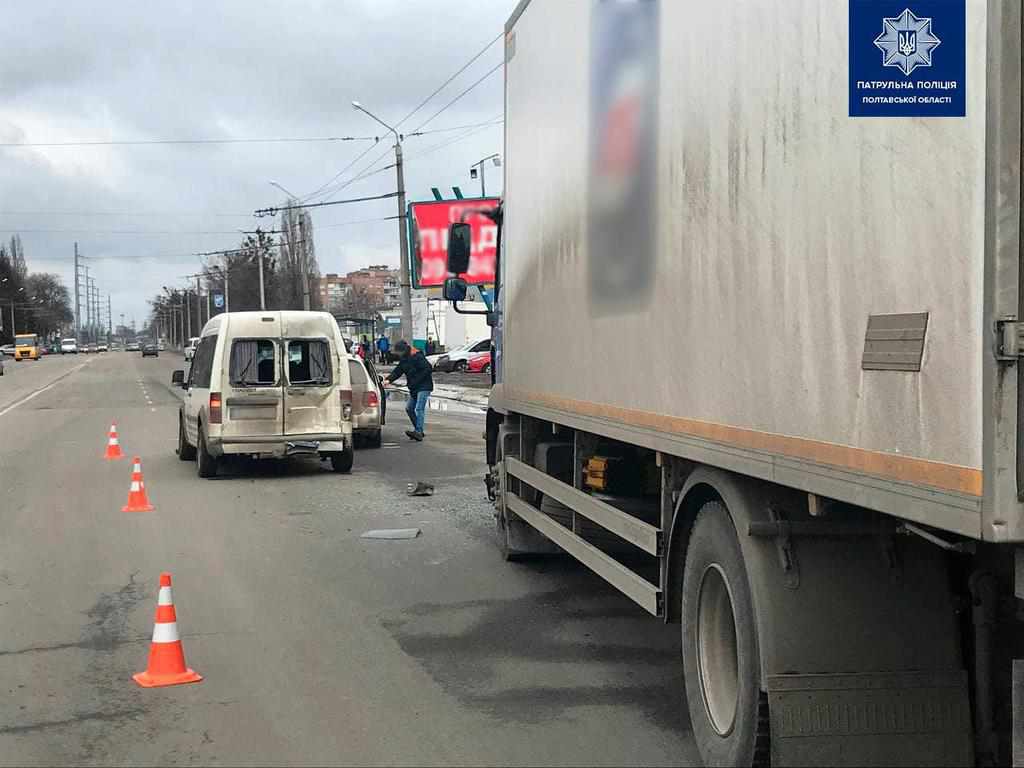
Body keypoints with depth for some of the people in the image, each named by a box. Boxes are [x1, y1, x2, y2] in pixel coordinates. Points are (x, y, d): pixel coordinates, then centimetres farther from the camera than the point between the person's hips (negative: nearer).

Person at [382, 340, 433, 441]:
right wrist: (389, 380, -7)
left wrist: (415, 382, -20)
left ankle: (419, 432, -22)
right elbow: (397, 371, 10)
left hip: (424, 387, -10)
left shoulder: (417, 357, -16)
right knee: (409, 408, 10)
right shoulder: (403, 359, 10)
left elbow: (427, 369, -21)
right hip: (414, 388, 10)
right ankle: (418, 431, 17)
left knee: (419, 408, -17)